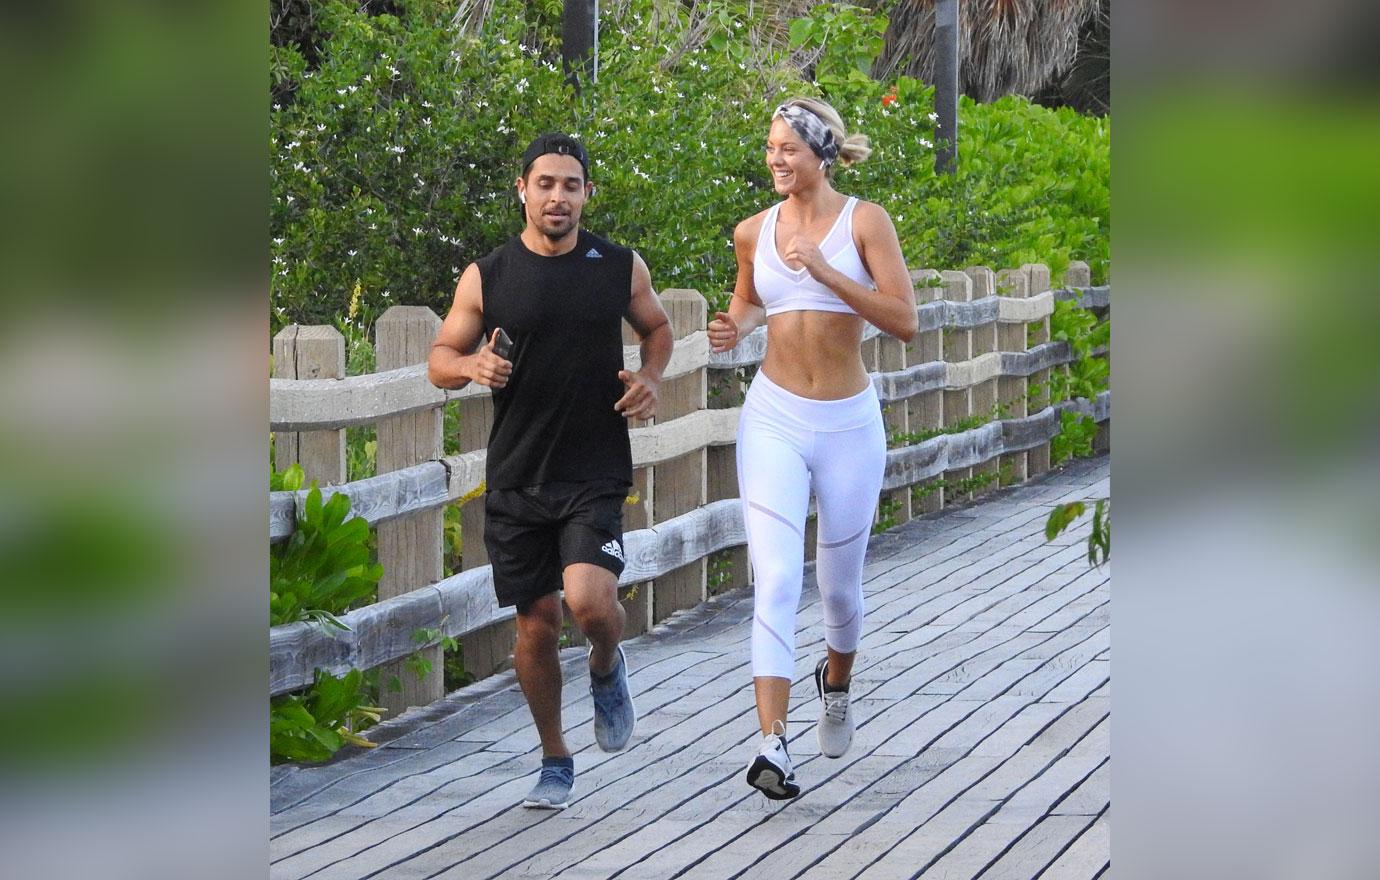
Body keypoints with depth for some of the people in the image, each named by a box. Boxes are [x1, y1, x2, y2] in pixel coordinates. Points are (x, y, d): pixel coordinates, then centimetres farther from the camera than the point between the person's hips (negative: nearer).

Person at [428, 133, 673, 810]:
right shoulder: (486, 278, 0)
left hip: (595, 474, -1)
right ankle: (555, 759, 26)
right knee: (537, 623, 6)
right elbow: (440, 360, 8)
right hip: (516, 476, 1)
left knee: (590, 599, -22)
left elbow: (657, 328, 19)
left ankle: (607, 667, 15)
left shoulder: (621, 268, 2)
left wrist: (650, 378, -1)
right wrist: (472, 365, -15)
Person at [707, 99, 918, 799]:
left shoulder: (863, 222, -6)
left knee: (839, 587, 15)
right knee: (775, 581, -15)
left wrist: (825, 273, -22)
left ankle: (836, 682, 48)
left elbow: (904, 321, -13)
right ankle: (772, 746, -22)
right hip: (774, 419, 1)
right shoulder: (754, 233, 4)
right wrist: (734, 329, 0)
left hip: (848, 425, -1)